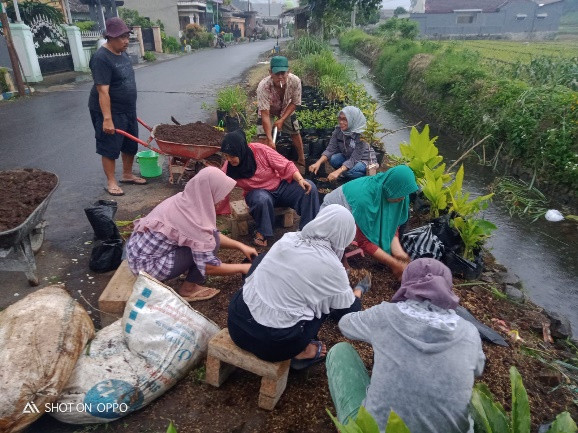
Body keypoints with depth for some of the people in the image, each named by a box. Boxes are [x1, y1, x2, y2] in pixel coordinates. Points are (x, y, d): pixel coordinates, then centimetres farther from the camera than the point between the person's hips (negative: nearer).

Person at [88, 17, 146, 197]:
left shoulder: (123, 53, 7)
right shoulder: (101, 58, -19)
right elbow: (103, 91, -25)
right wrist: (107, 119, -29)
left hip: (128, 110, 8)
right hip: (110, 111, -8)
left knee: (130, 145, 16)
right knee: (110, 148, 2)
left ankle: (127, 175, 32)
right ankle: (111, 182, 13)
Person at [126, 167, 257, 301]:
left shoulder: (186, 200, -3)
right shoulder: (193, 218, -27)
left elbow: (210, 233, 11)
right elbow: (209, 267, -20)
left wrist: (240, 246, 7)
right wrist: (243, 268, -7)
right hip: (147, 266, -8)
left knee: (209, 238, 9)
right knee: (212, 240, -13)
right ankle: (189, 289, 2)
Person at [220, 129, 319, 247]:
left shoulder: (260, 150, -21)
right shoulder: (228, 168, -15)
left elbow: (285, 166, -15)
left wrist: (300, 179, -29)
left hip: (280, 186, 1)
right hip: (258, 192, -1)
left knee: (310, 187, -21)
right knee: (262, 199, -38)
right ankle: (262, 233, -14)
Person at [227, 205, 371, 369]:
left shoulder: (288, 238, 1)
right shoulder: (331, 266, -12)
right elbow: (348, 312, 5)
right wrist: (357, 294, 29)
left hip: (236, 322, 4)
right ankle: (301, 351, 13)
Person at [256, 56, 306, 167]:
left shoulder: (295, 81, -35)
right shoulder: (263, 86, -43)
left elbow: (294, 103, -17)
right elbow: (265, 114, -42)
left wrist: (282, 119, -26)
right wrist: (270, 140, -47)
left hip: (286, 108, 3)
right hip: (267, 110, -3)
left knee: (295, 132, 12)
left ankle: (301, 159, 35)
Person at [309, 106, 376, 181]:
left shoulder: (361, 135, -30)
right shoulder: (338, 130, -15)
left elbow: (354, 159, -34)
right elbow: (330, 149, -18)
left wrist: (338, 172, -47)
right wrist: (318, 163, -35)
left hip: (364, 159, -5)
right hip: (348, 157, 5)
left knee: (350, 171, -33)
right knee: (333, 159, -23)